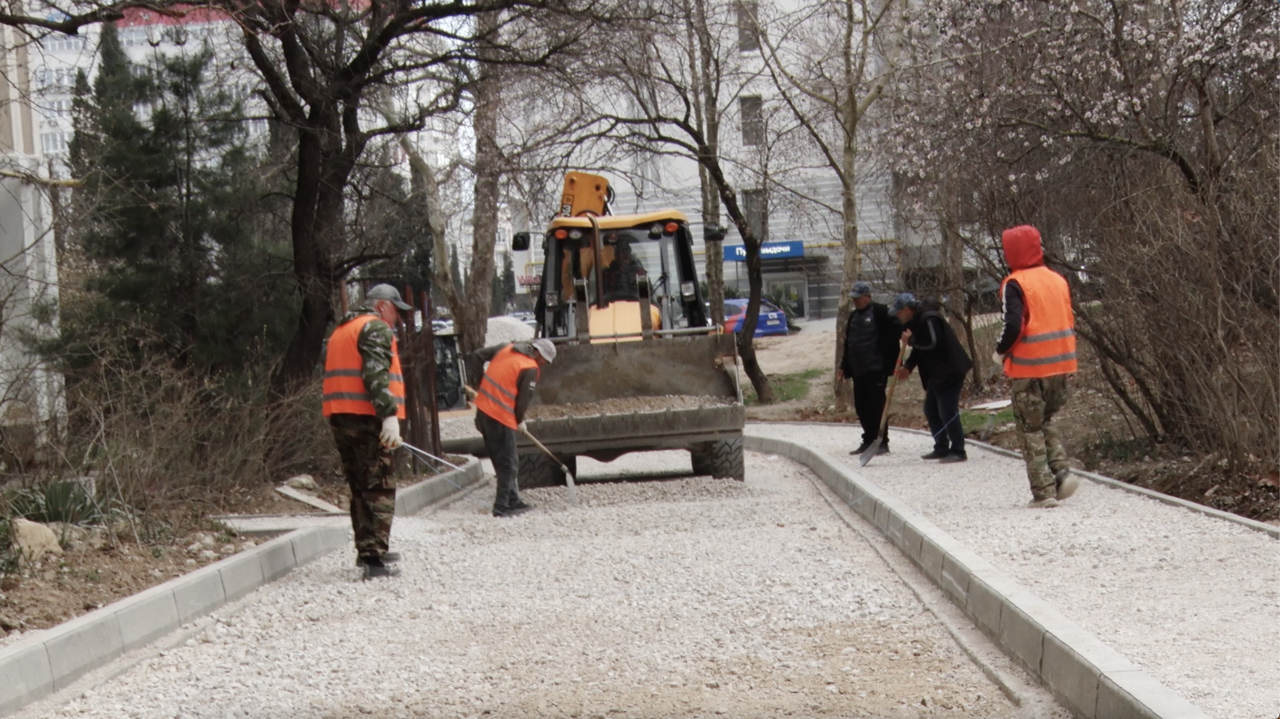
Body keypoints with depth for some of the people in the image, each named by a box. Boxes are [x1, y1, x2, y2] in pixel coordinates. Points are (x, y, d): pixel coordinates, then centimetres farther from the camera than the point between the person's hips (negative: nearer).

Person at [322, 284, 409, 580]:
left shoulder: (340, 331, 23)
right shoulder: (376, 328, -6)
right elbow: (376, 375, -18)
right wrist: (389, 415, -24)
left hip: (340, 417, 9)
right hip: (367, 418, -9)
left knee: (360, 487, 18)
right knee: (379, 488, -7)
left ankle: (366, 549, 26)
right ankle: (374, 557, -12)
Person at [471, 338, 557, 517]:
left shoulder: (506, 348, 10)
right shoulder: (531, 369, -10)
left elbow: (477, 356, 14)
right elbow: (523, 399, -9)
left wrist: (478, 384, 21)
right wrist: (520, 421, 10)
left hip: (482, 410, 8)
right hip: (500, 417, -8)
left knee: (503, 461, 17)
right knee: (507, 464, 2)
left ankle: (513, 501, 26)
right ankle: (502, 507, 3)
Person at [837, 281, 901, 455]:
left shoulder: (880, 312, -7)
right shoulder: (853, 316, 18)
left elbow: (896, 330, -12)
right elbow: (848, 344, 22)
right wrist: (844, 366, 20)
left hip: (876, 369, -8)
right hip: (858, 370, 8)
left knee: (877, 405, -5)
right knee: (861, 406, 9)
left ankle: (882, 442, 0)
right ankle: (868, 441, 19)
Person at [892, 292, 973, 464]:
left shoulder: (929, 319, -20)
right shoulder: (916, 321, 13)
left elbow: (933, 344, -29)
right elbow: (920, 349, 21)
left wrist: (911, 340, -18)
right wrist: (908, 366, 9)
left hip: (950, 372, -11)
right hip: (936, 375, 11)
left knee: (947, 412, -10)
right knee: (931, 411, 14)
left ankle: (958, 451, -5)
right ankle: (941, 448, 21)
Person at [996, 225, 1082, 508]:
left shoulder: (1015, 285, -10)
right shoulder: (1057, 280, 10)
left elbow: (1013, 325, -19)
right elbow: (1070, 323, 12)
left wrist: (1001, 352, -3)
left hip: (1030, 368, -6)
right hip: (1061, 365, 6)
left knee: (1031, 430, 4)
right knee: (1046, 422, 22)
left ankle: (1044, 491, 2)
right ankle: (1062, 472, 4)